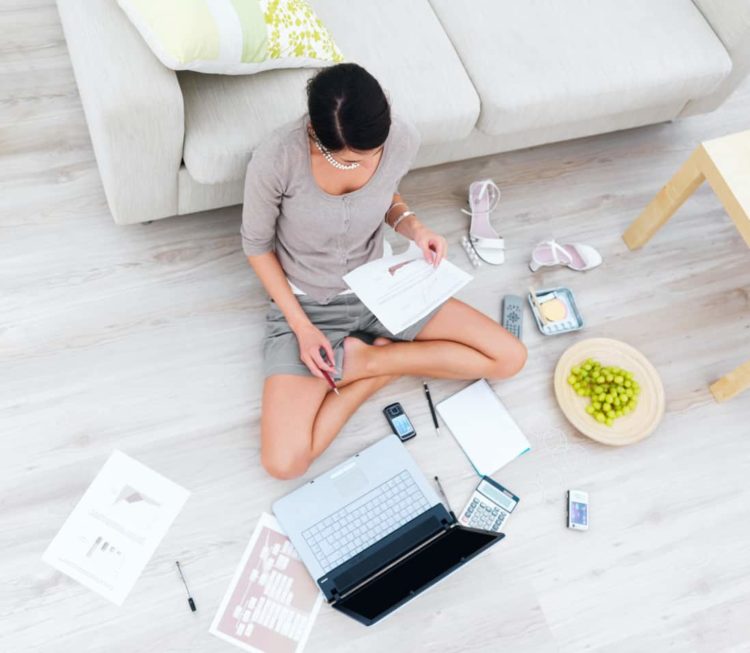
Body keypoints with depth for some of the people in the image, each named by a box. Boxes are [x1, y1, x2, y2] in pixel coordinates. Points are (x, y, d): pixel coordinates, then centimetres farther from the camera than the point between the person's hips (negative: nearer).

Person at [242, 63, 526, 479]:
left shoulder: (402, 140, -19)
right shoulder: (275, 160, -29)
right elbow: (257, 245, -11)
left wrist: (412, 225, -17)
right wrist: (302, 327, -16)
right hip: (306, 306, -3)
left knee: (509, 358, -4)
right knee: (283, 463, -20)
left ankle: (363, 360, 1)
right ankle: (385, 371, 1)